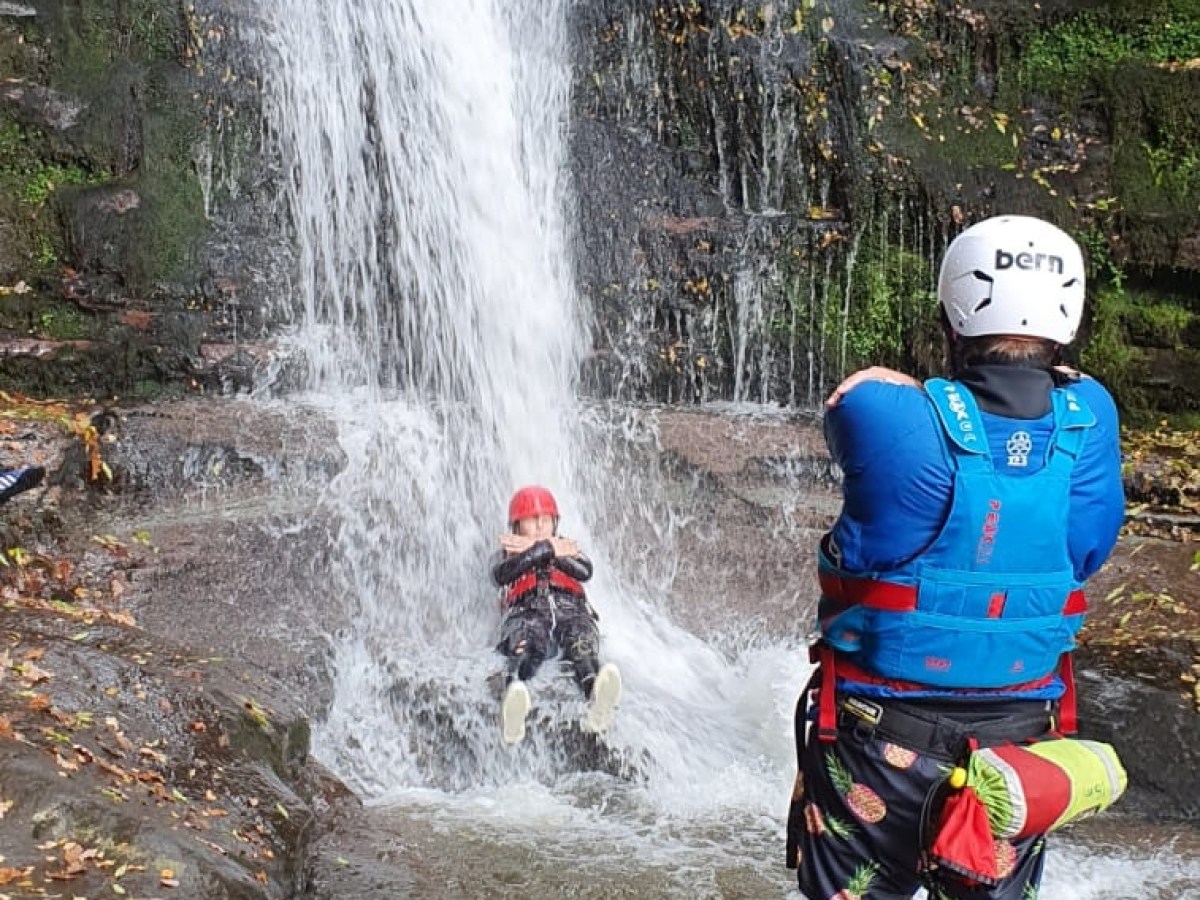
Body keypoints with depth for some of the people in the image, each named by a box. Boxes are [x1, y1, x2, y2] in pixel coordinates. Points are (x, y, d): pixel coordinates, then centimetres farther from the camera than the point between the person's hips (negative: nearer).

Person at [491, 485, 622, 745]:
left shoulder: (566, 547, 35)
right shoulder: (509, 552, 32)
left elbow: (585, 571, 10)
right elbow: (500, 575, 4)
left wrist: (536, 548, 8)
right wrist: (546, 550, 2)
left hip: (570, 611, 1)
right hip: (528, 613, -1)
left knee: (581, 637, -37)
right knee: (526, 644, -39)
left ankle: (597, 701, -70)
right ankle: (514, 702, -71)